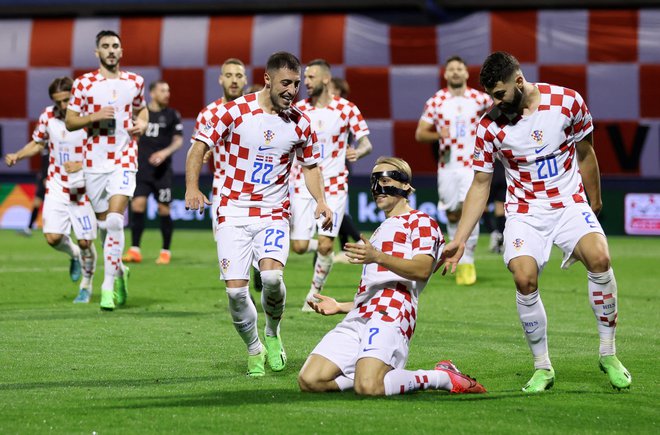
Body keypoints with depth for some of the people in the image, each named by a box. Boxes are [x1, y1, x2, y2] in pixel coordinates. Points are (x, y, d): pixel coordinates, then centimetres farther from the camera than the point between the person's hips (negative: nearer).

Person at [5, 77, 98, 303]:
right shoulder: (48, 116, -2)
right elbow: (37, 143, 15)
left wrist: (81, 165, -29)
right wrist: (17, 155, -2)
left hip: (83, 188, -3)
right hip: (56, 186, 3)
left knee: (85, 242, -1)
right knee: (53, 237, -11)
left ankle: (86, 287, 23)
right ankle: (74, 254, 24)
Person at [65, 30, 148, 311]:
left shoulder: (135, 82, 7)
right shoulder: (84, 83, 1)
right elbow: (70, 122, 2)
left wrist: (142, 124, 4)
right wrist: (94, 117, -15)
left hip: (124, 160, -1)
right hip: (94, 161, 1)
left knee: (114, 220, -16)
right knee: (103, 222, 8)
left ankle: (108, 286, -13)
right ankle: (119, 270, 33)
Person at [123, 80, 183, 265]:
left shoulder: (172, 115, 4)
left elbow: (178, 140, 1)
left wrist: (166, 152, -16)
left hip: (162, 169, -1)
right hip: (141, 167, 1)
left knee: (163, 209, 0)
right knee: (137, 205, -10)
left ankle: (166, 251, 12)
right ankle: (134, 250, -6)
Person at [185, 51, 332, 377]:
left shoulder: (300, 123, 3)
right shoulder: (234, 112, -6)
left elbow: (310, 165, 17)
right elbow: (200, 146, -2)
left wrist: (320, 200, 1)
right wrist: (192, 187, -16)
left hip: (274, 215, 1)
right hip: (233, 213, -1)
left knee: (272, 275, -24)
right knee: (236, 289, -10)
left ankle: (273, 334, 6)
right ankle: (254, 351, 16)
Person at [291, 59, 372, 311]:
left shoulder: (347, 109, -4)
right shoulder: (298, 109, 2)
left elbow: (366, 143, -1)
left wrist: (358, 152, -24)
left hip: (334, 186, -2)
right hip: (303, 185, 2)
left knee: (325, 246, -10)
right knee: (299, 247, -5)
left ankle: (315, 292, 11)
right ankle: (323, 249, 30)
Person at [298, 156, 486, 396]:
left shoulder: (420, 221, 9)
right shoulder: (379, 232, 36)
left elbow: (422, 270, -12)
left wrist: (377, 257, -26)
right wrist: (340, 306, 23)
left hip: (390, 315, -8)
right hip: (358, 317, 8)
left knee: (368, 387, -31)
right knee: (309, 381, -11)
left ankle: (443, 378, -9)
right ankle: (389, 376, 3)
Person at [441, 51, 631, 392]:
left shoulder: (568, 102, -8)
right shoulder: (490, 127, -7)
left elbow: (585, 155, 7)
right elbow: (480, 185, 2)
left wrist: (594, 204, 17)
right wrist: (459, 240, -3)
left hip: (570, 204, 0)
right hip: (525, 213, 0)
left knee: (599, 258, -27)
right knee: (524, 279, -23)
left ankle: (608, 354, -11)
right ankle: (542, 368, -3)